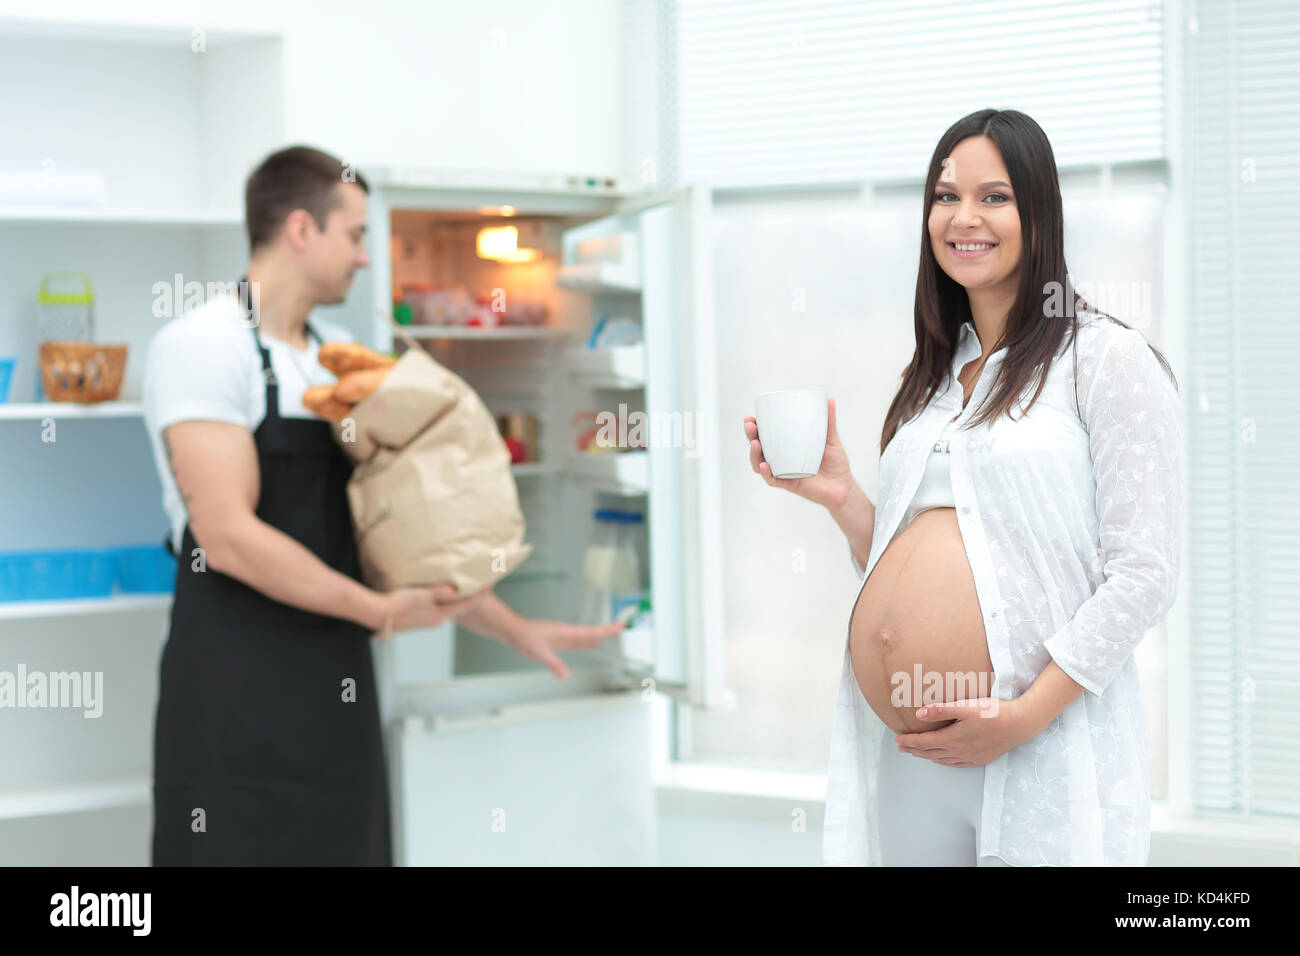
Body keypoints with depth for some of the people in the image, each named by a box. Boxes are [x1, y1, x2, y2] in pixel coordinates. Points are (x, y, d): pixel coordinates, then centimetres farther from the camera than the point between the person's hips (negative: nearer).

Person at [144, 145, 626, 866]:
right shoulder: (200, 345, -10)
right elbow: (228, 535, -18)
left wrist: (513, 628, 15)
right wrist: (378, 609, -20)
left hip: (335, 693, 7)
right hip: (235, 698, -7)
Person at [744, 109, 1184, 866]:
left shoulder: (1108, 358, -3)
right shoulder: (934, 377, 17)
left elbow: (1144, 574, -10)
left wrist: (1028, 714, -16)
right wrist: (840, 495, 3)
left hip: (1040, 745, -6)